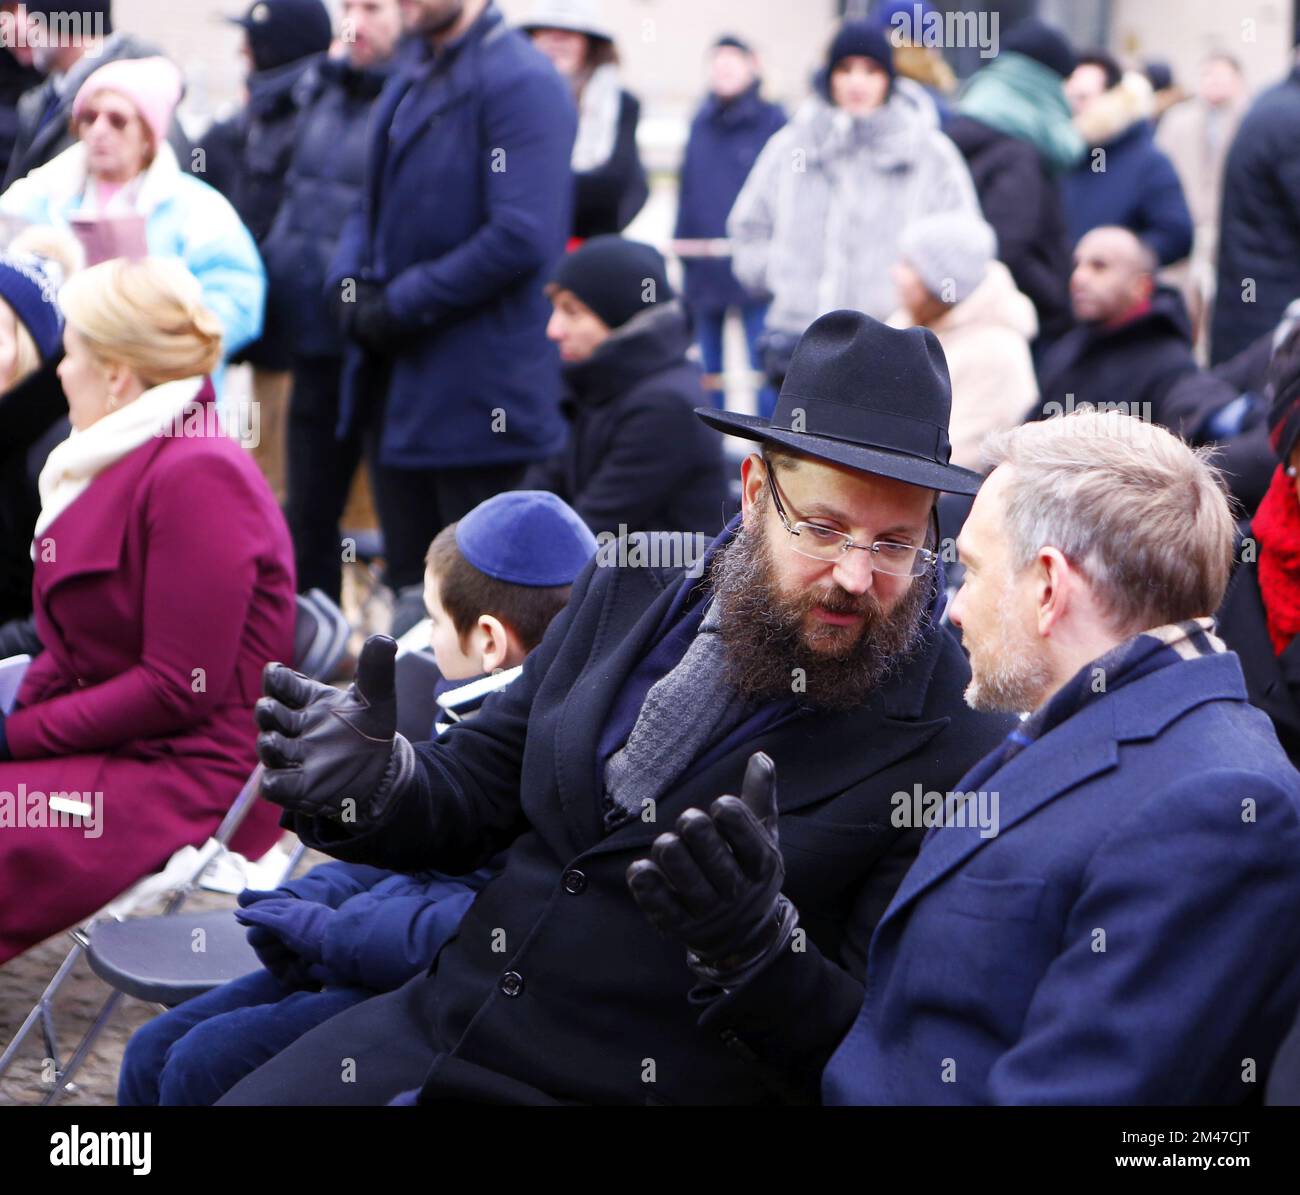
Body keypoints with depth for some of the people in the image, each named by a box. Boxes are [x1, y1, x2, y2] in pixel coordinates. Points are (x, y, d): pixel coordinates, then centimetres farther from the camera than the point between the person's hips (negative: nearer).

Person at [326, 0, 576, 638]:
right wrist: (352, 284, 1)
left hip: (476, 392, -9)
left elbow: (521, 237, -23)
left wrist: (400, 304, -16)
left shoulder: (520, 82, -15)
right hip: (399, 385, 9)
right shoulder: (412, 76, 14)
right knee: (411, 590, 14)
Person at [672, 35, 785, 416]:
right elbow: (687, 188, 13)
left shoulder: (772, 120, -2)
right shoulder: (701, 121, 12)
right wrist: (681, 241, 8)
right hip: (704, 265, 5)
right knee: (710, 367, 11)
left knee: (765, 365, -6)